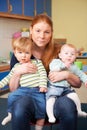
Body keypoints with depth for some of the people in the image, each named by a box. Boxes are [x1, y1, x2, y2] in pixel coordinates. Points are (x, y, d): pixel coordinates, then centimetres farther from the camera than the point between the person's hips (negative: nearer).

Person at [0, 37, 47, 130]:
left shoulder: (36, 62, 10)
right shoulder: (16, 66, 17)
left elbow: (43, 73, 2)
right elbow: (8, 78, 24)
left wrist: (43, 85, -11)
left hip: (37, 90, -1)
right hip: (23, 89, 2)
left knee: (42, 104, -19)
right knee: (11, 97, -21)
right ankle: (10, 114, 5)